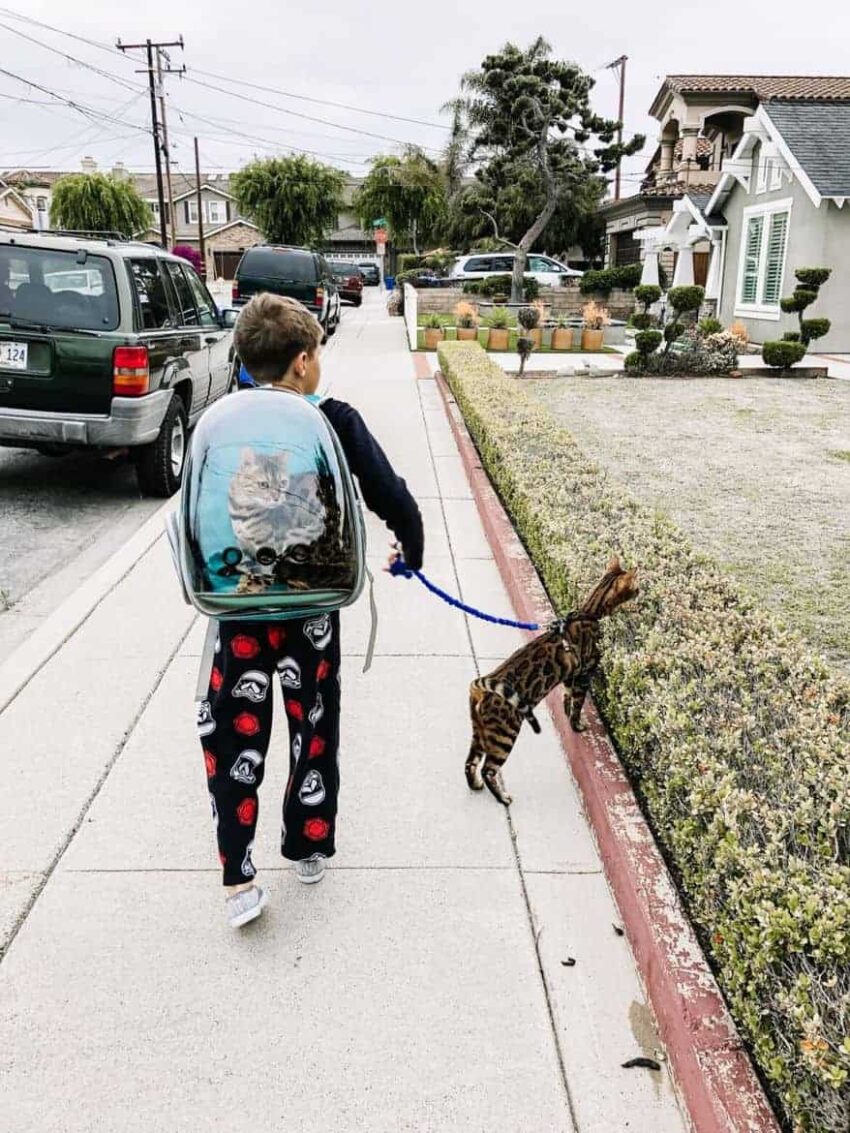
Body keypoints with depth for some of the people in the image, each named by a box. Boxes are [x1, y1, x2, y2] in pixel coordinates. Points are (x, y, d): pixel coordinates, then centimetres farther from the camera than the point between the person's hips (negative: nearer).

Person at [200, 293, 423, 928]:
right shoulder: (336, 422, -10)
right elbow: (391, 496, -8)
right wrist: (412, 552, 11)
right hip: (312, 607, -1)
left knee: (233, 733, 12)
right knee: (314, 726, 18)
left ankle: (239, 877, 10)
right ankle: (310, 847, 33)